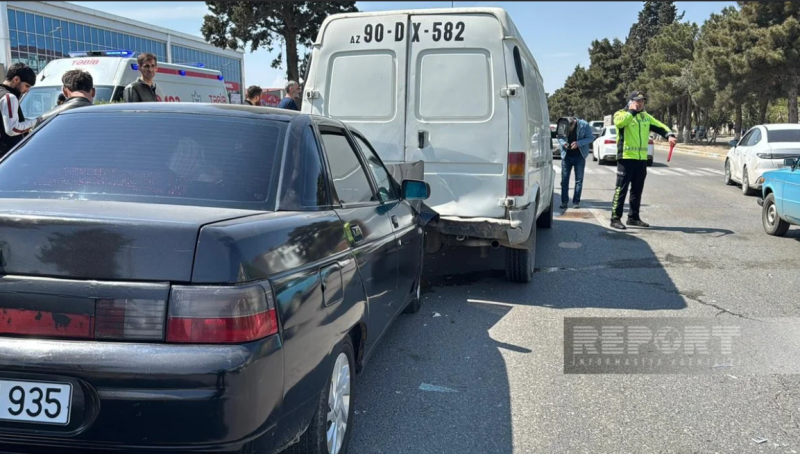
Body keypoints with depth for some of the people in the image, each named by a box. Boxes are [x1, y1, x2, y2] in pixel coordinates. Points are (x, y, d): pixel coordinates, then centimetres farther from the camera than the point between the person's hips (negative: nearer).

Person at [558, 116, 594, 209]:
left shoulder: (584, 125, -14)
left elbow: (591, 138, -7)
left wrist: (578, 143, -22)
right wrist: (563, 143, -17)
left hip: (579, 156, -1)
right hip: (566, 156, 2)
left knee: (579, 180, 2)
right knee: (564, 179, 2)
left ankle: (576, 202, 8)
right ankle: (564, 201, 8)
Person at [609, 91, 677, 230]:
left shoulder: (646, 116, 16)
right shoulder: (621, 114, -3)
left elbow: (659, 127, 11)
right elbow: (619, 122, -27)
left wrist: (670, 135, -8)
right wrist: (632, 111, -18)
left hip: (641, 159, 7)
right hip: (626, 158, -7)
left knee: (637, 190, 12)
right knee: (621, 189, -7)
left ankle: (633, 217, 22)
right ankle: (615, 218, -5)